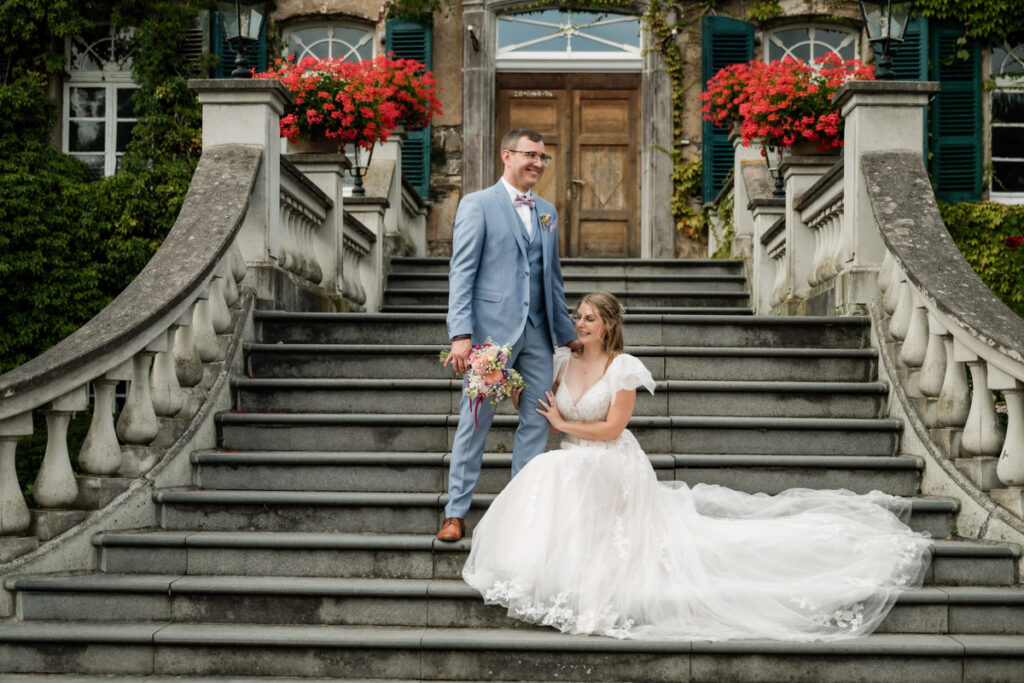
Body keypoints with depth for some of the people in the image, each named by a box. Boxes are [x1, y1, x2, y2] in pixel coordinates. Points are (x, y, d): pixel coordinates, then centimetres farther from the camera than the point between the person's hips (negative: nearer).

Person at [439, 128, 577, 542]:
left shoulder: (547, 213, 16)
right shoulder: (477, 205, -2)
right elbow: (461, 273, -8)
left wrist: (568, 333, 17)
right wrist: (461, 333, -17)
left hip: (537, 333, 6)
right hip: (492, 329, -6)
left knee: (536, 421, 6)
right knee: (475, 422, -1)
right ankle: (456, 513, 7)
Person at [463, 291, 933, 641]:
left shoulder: (623, 367, -10)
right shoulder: (564, 363, 9)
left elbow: (612, 428, -14)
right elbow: (548, 416, 15)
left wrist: (564, 424, -8)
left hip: (612, 468, -7)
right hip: (572, 465, 7)